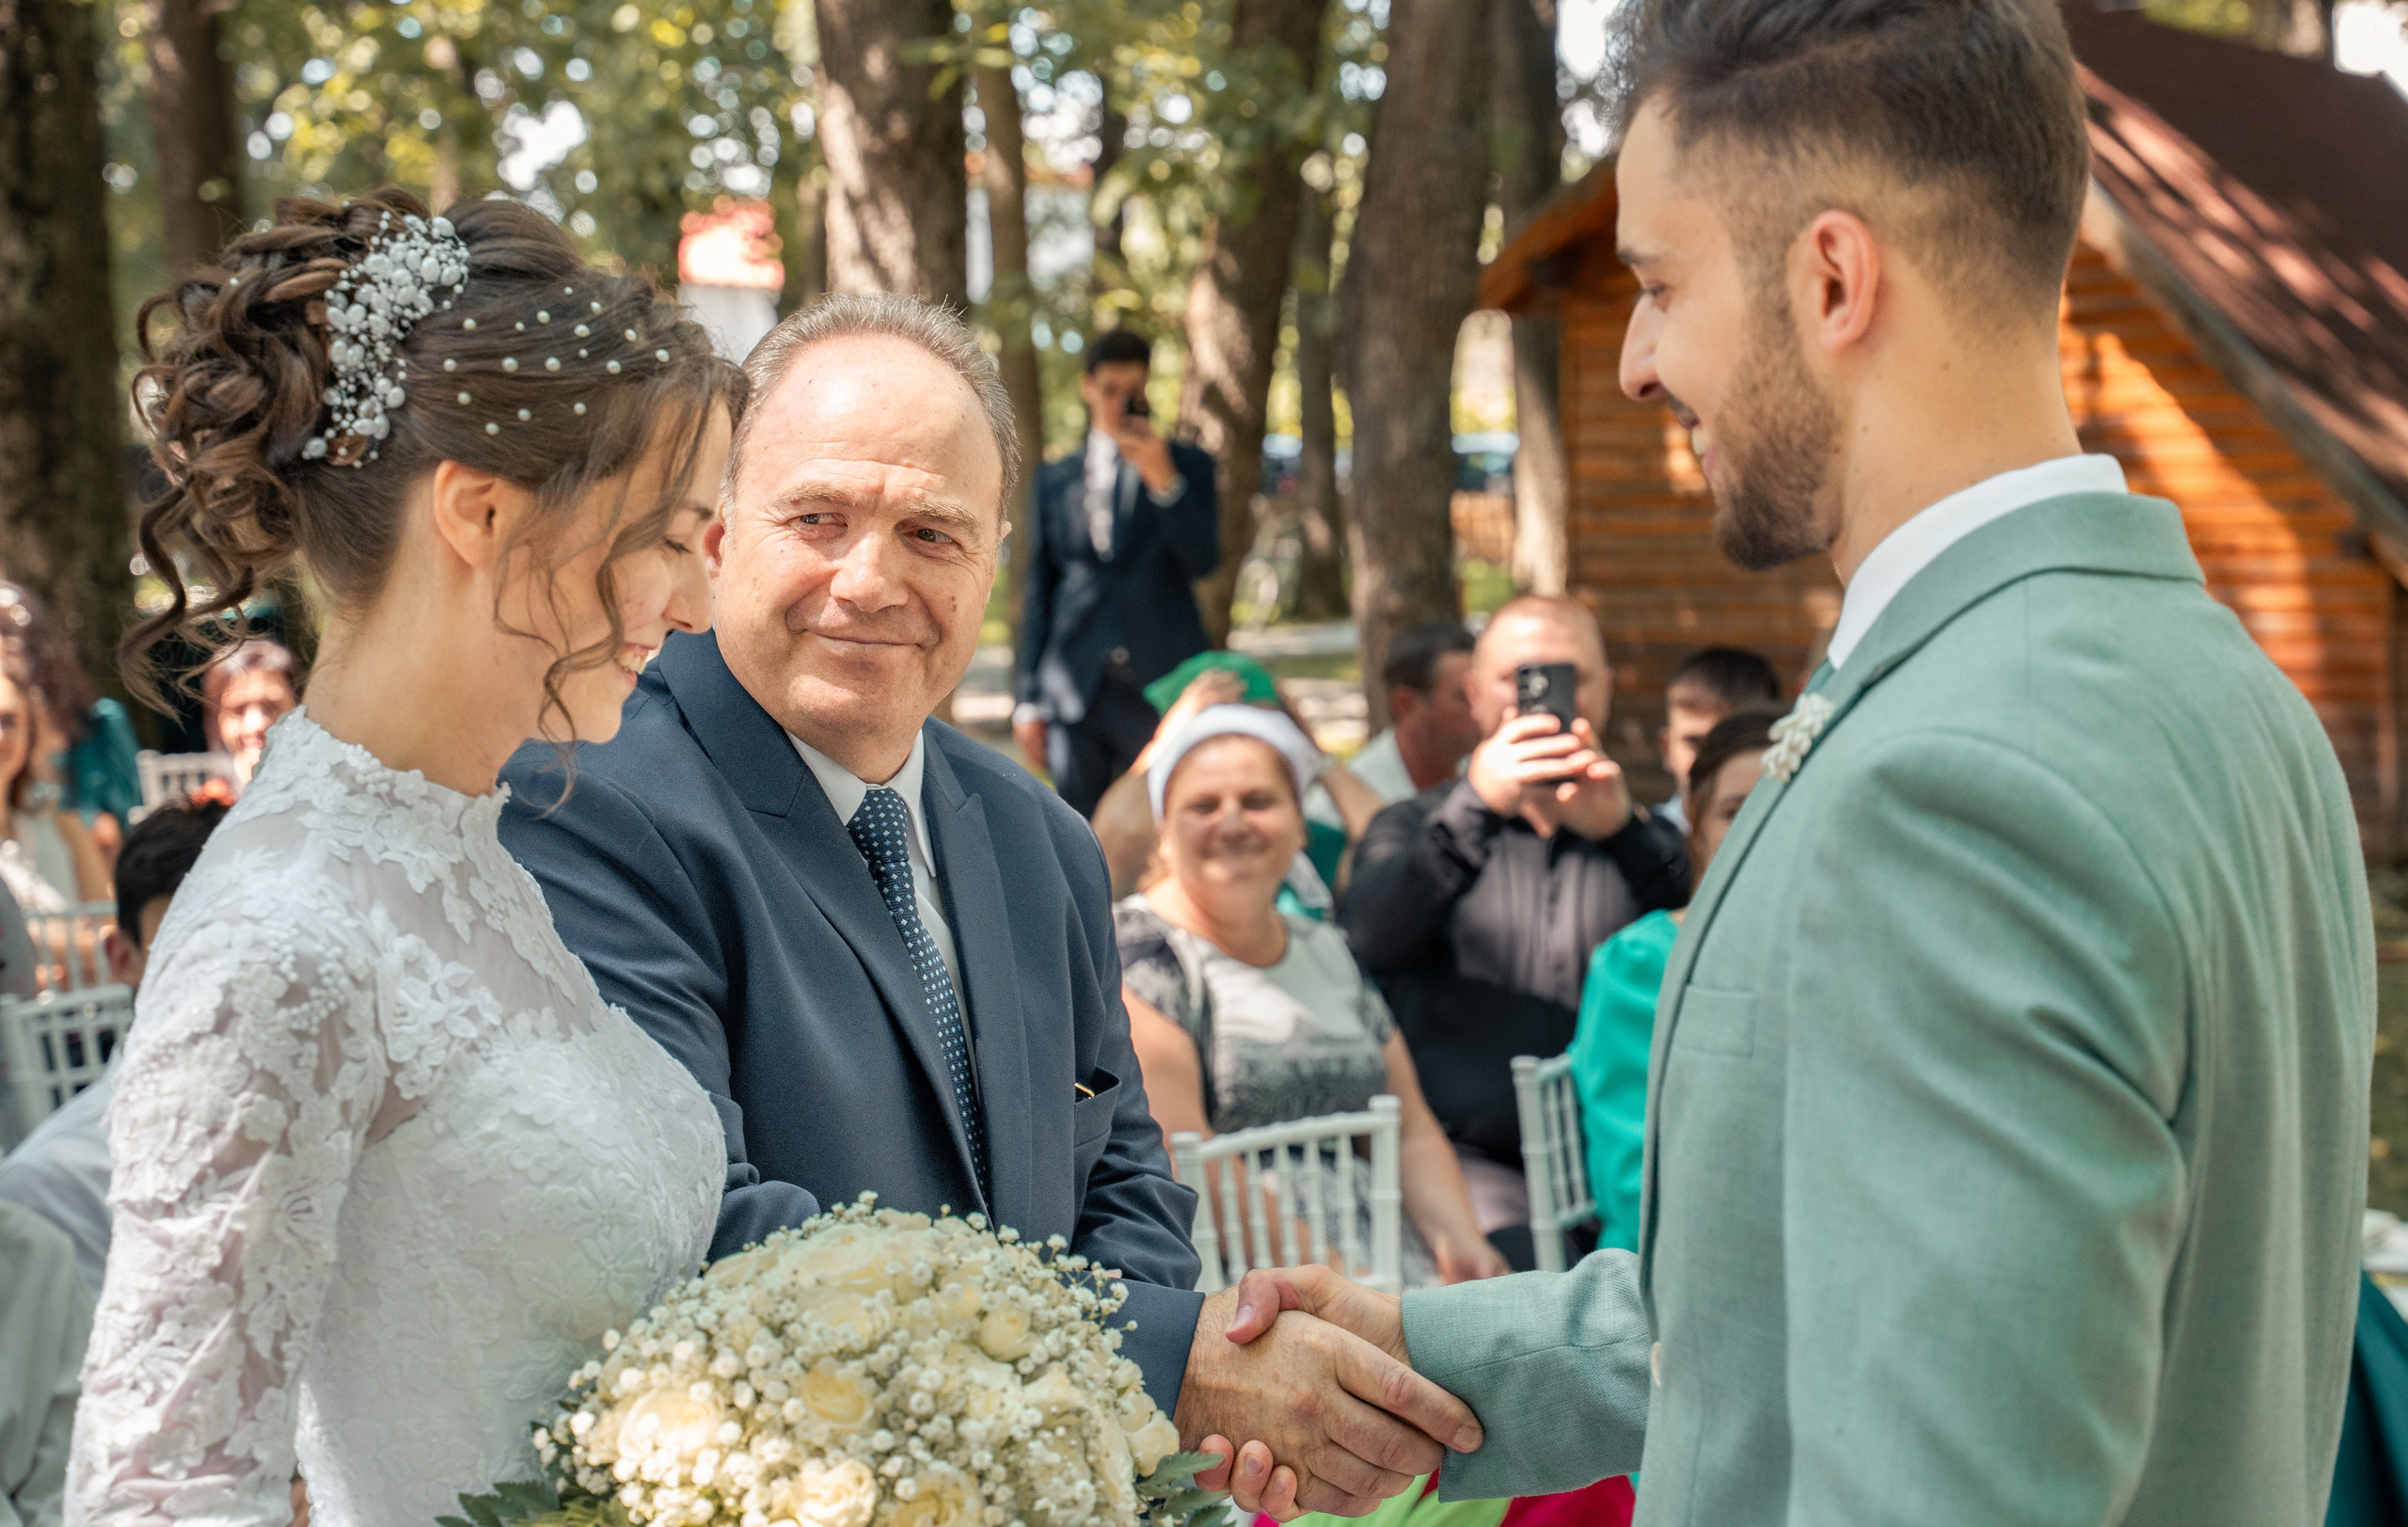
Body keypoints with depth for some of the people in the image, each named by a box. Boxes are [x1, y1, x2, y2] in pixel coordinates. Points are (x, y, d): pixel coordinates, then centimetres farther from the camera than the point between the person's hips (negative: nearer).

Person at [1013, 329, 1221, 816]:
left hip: (1163, 684, -2)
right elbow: (1038, 592, 14)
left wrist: (1162, 480, -16)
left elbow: (1203, 560, -3)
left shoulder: (1187, 465, 10)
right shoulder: (1053, 480, 15)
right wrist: (1030, 700, 9)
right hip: (1077, 685, 2)